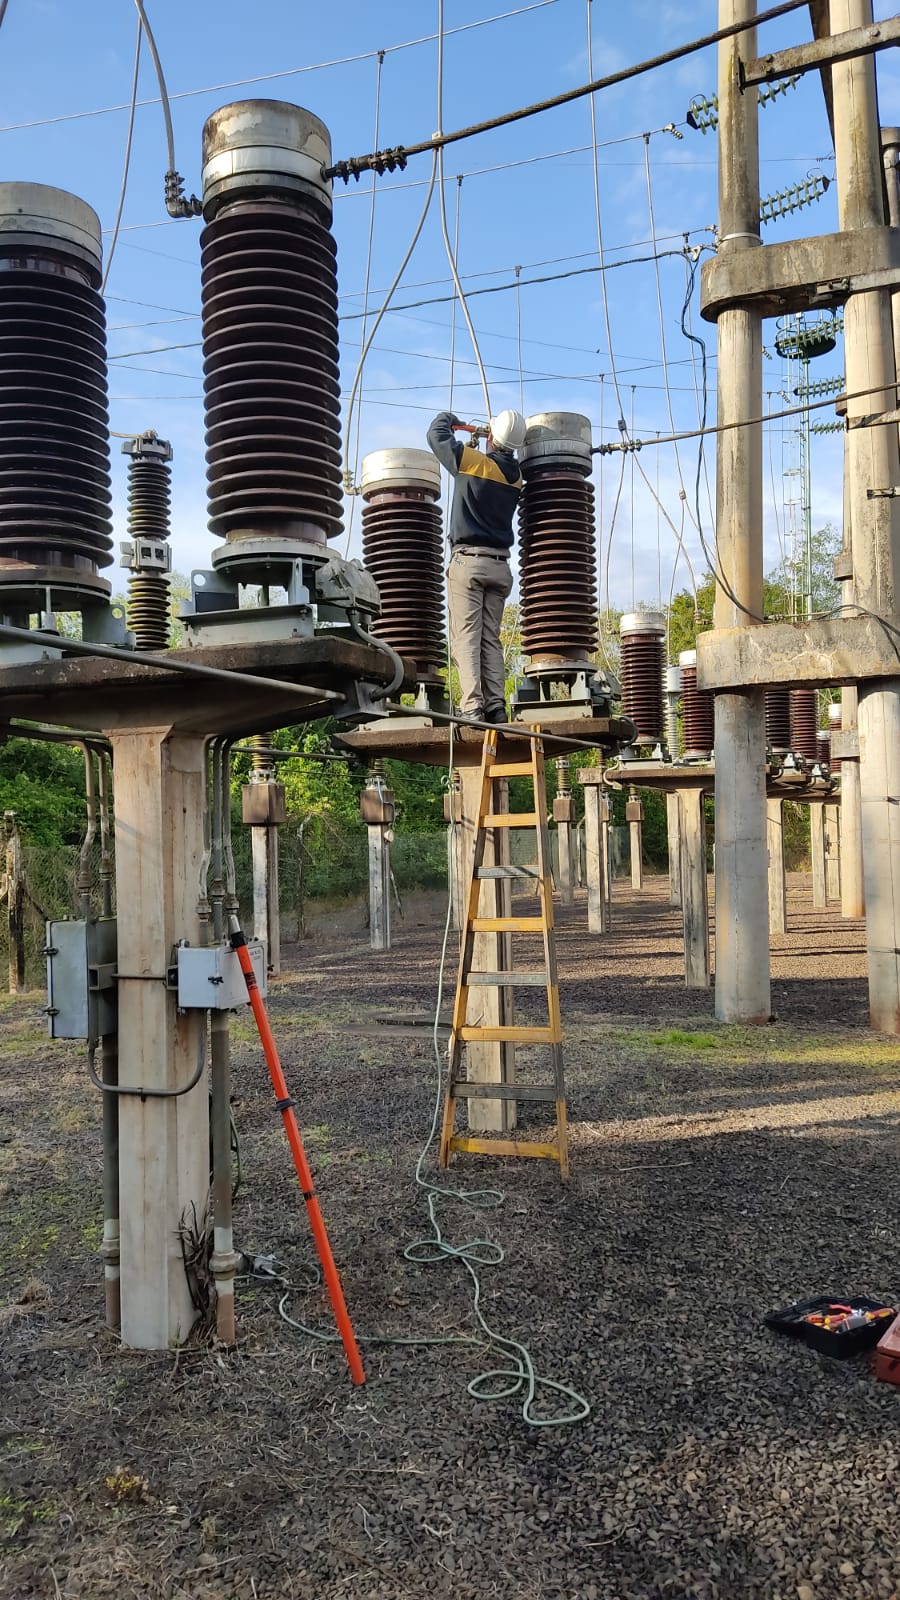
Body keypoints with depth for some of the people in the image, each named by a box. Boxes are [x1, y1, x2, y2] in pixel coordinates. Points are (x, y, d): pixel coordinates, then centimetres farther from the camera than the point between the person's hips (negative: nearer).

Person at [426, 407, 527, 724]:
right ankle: (496, 707, -1)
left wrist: (448, 418, 25)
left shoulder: (473, 461, -7)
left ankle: (472, 707, -18)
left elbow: (436, 434, 5)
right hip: (500, 566, 6)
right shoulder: (515, 477, 10)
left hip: (468, 560, -5)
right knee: (491, 639, 7)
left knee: (466, 638, -9)